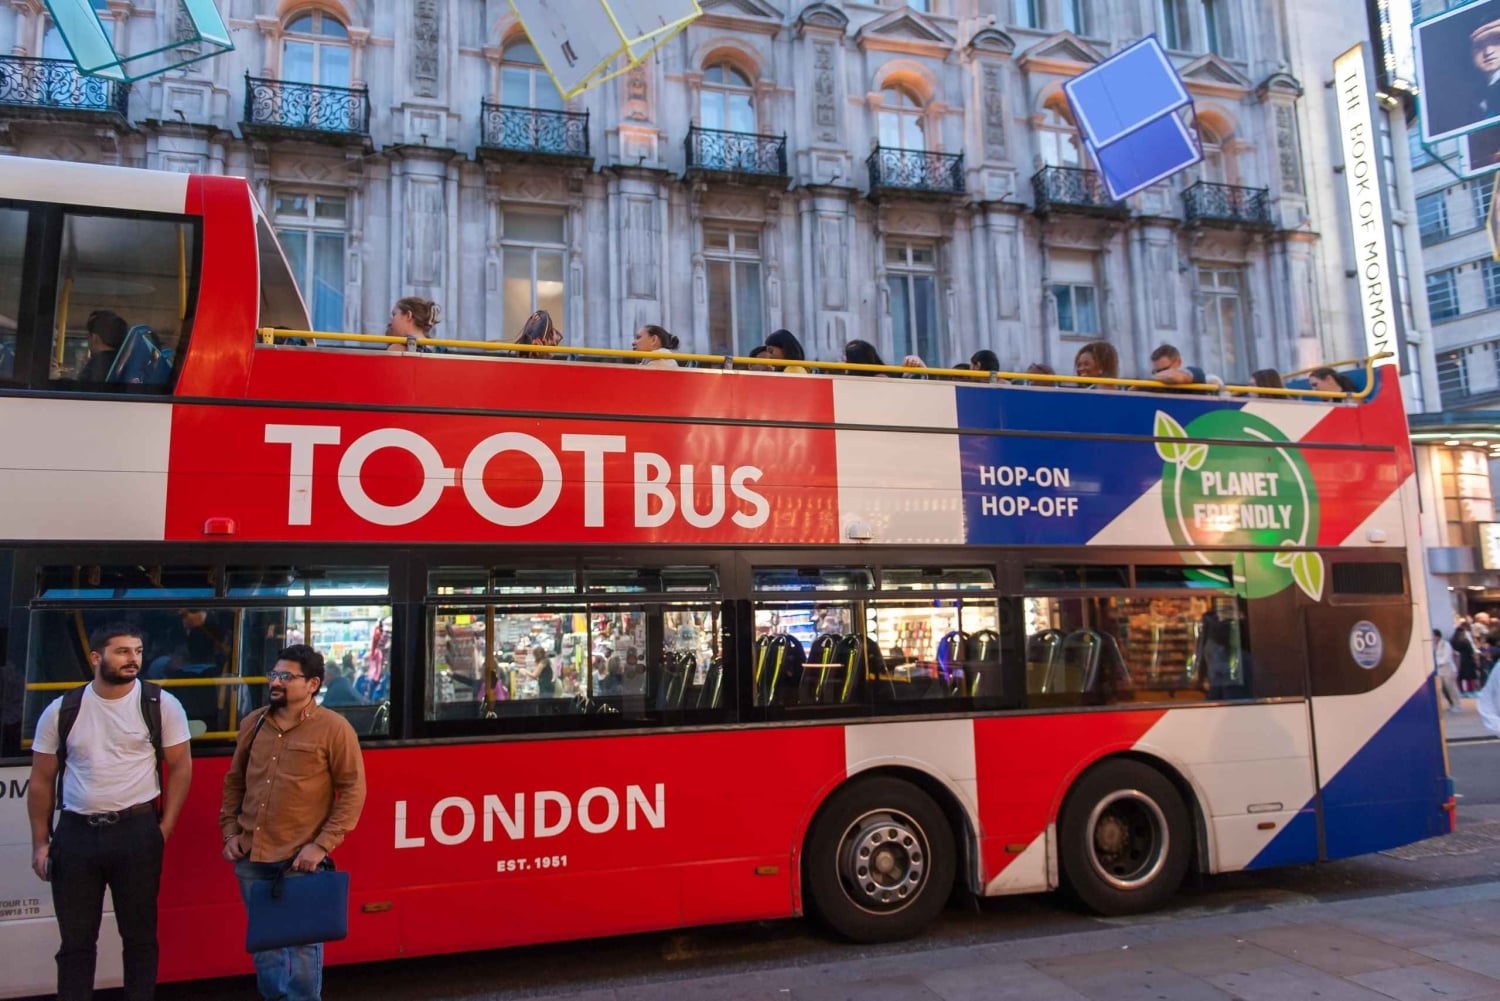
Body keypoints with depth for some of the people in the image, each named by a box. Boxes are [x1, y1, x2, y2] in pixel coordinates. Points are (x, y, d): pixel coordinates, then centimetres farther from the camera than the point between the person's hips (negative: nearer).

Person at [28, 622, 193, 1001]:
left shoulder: (161, 705, -2)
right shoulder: (61, 711, 3)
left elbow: (180, 766, 1)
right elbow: (41, 780, 10)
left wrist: (165, 827, -4)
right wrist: (40, 842, 7)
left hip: (137, 832, -2)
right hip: (74, 832, 2)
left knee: (139, 934, 7)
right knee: (76, 938, 10)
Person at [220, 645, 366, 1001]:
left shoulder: (333, 728, -9)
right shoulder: (253, 723, 8)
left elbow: (353, 790, -9)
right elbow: (234, 782, 18)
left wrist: (322, 844, -14)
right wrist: (230, 832, 9)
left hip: (300, 858, -5)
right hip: (251, 855, 5)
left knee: (302, 943, 5)